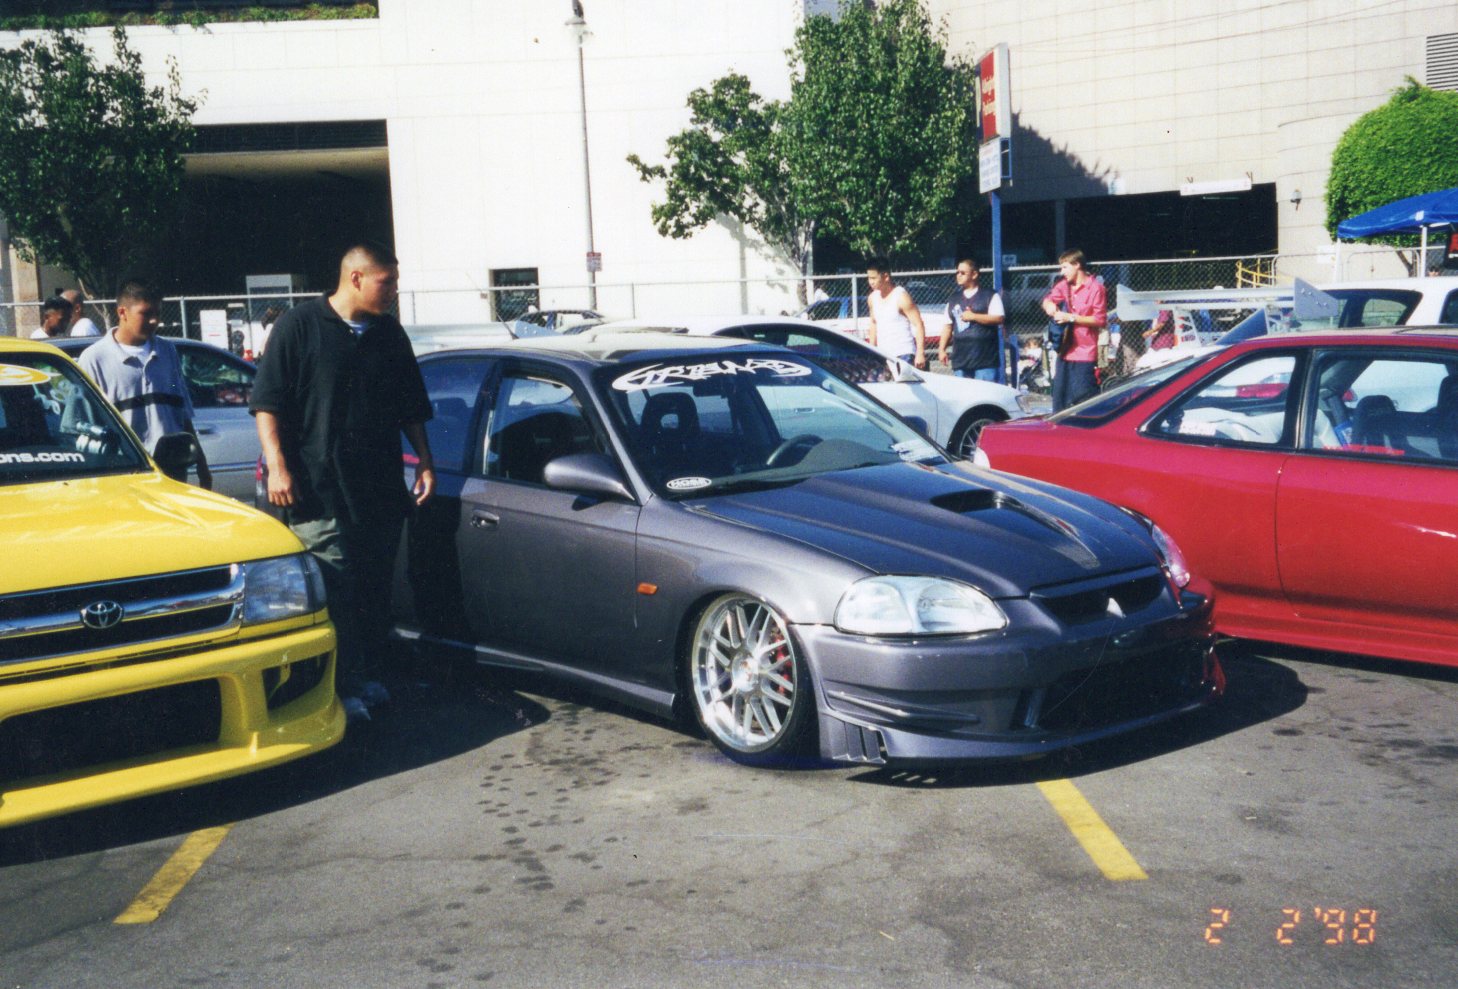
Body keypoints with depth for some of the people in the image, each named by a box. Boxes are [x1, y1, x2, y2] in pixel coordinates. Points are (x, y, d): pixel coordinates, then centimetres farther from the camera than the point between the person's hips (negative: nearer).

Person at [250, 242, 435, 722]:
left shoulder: (390, 334, 13)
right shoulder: (298, 326, -2)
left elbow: (411, 408, 20)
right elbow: (267, 403, -5)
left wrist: (425, 462, 13)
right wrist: (277, 466, -13)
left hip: (382, 489, 5)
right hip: (319, 491, -5)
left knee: (375, 589, 9)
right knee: (334, 593, -5)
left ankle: (370, 677, 20)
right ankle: (342, 689, 1)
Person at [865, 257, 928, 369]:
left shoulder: (901, 297, -12)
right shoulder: (872, 298, 9)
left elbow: (919, 325, -14)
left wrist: (920, 353, -20)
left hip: (903, 355, -7)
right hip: (882, 355, 7)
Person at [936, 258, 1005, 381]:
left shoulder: (990, 296, 3)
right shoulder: (953, 299, 18)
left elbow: (999, 319, -9)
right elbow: (948, 327, 19)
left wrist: (973, 316, -11)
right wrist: (941, 349, 10)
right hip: (960, 360, 5)